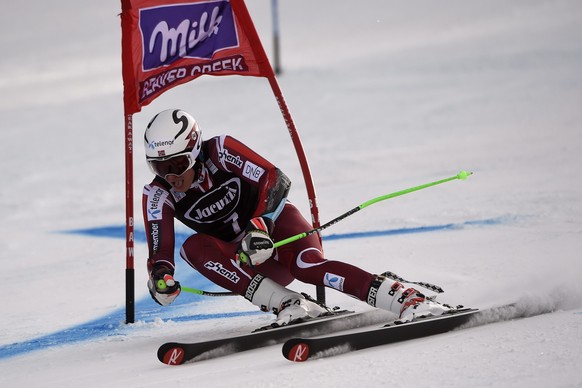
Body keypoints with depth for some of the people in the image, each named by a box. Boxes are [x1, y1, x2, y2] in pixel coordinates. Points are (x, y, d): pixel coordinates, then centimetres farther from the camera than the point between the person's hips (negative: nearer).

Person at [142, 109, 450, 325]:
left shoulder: (220, 152, -16)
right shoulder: (157, 195, -8)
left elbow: (273, 180, -21)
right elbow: (160, 250, -15)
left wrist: (258, 225, -36)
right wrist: (160, 274, -38)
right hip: (245, 261, 4)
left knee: (305, 263, -36)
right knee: (194, 247, -26)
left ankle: (408, 300, -45)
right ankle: (287, 305, -34)